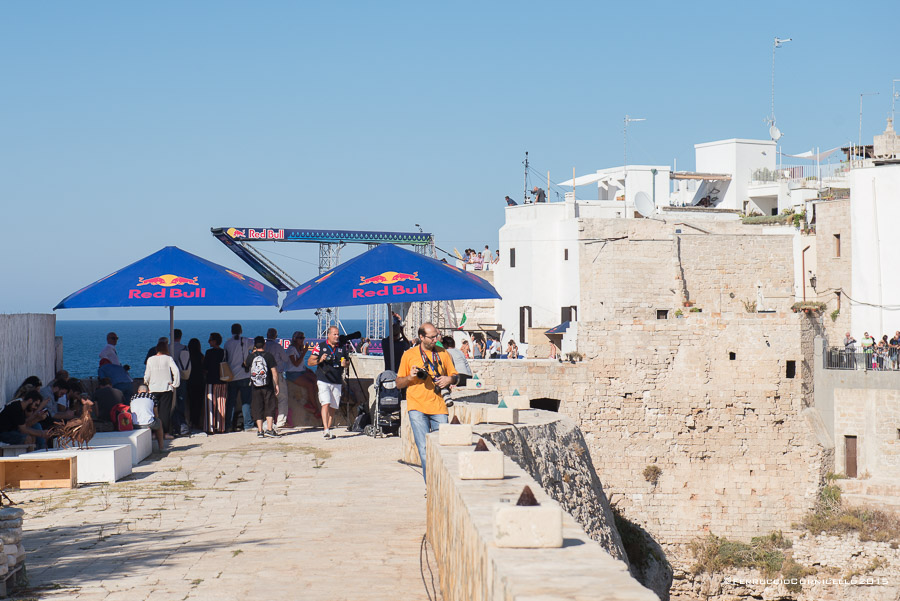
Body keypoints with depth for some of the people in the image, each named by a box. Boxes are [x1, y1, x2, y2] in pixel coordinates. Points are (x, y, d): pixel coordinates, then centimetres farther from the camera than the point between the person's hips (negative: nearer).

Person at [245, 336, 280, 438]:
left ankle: (260, 430, 5)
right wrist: (276, 384, -2)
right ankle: (269, 429, -7)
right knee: (270, 407, 3)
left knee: (257, 409, 7)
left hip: (255, 387, 2)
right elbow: (274, 372, -8)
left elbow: (245, 365, 22)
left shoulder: (250, 356, 0)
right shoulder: (268, 355, -6)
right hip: (267, 386, -2)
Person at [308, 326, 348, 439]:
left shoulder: (341, 348, 14)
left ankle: (329, 430, 13)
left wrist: (344, 364, 1)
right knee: (326, 404, -18)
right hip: (323, 382, -4)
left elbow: (346, 362, 26)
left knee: (333, 408, 5)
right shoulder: (320, 347, 3)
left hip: (337, 382, 4)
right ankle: (326, 430, -25)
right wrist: (320, 360, -16)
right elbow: (310, 362, 3)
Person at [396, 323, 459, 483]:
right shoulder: (409, 355, 8)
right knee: (424, 448, -10)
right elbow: (399, 383, 11)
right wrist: (410, 377, -10)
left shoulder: (442, 354, 13)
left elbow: (456, 377, 20)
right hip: (417, 407, -2)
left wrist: (449, 379, -3)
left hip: (438, 407, 2)